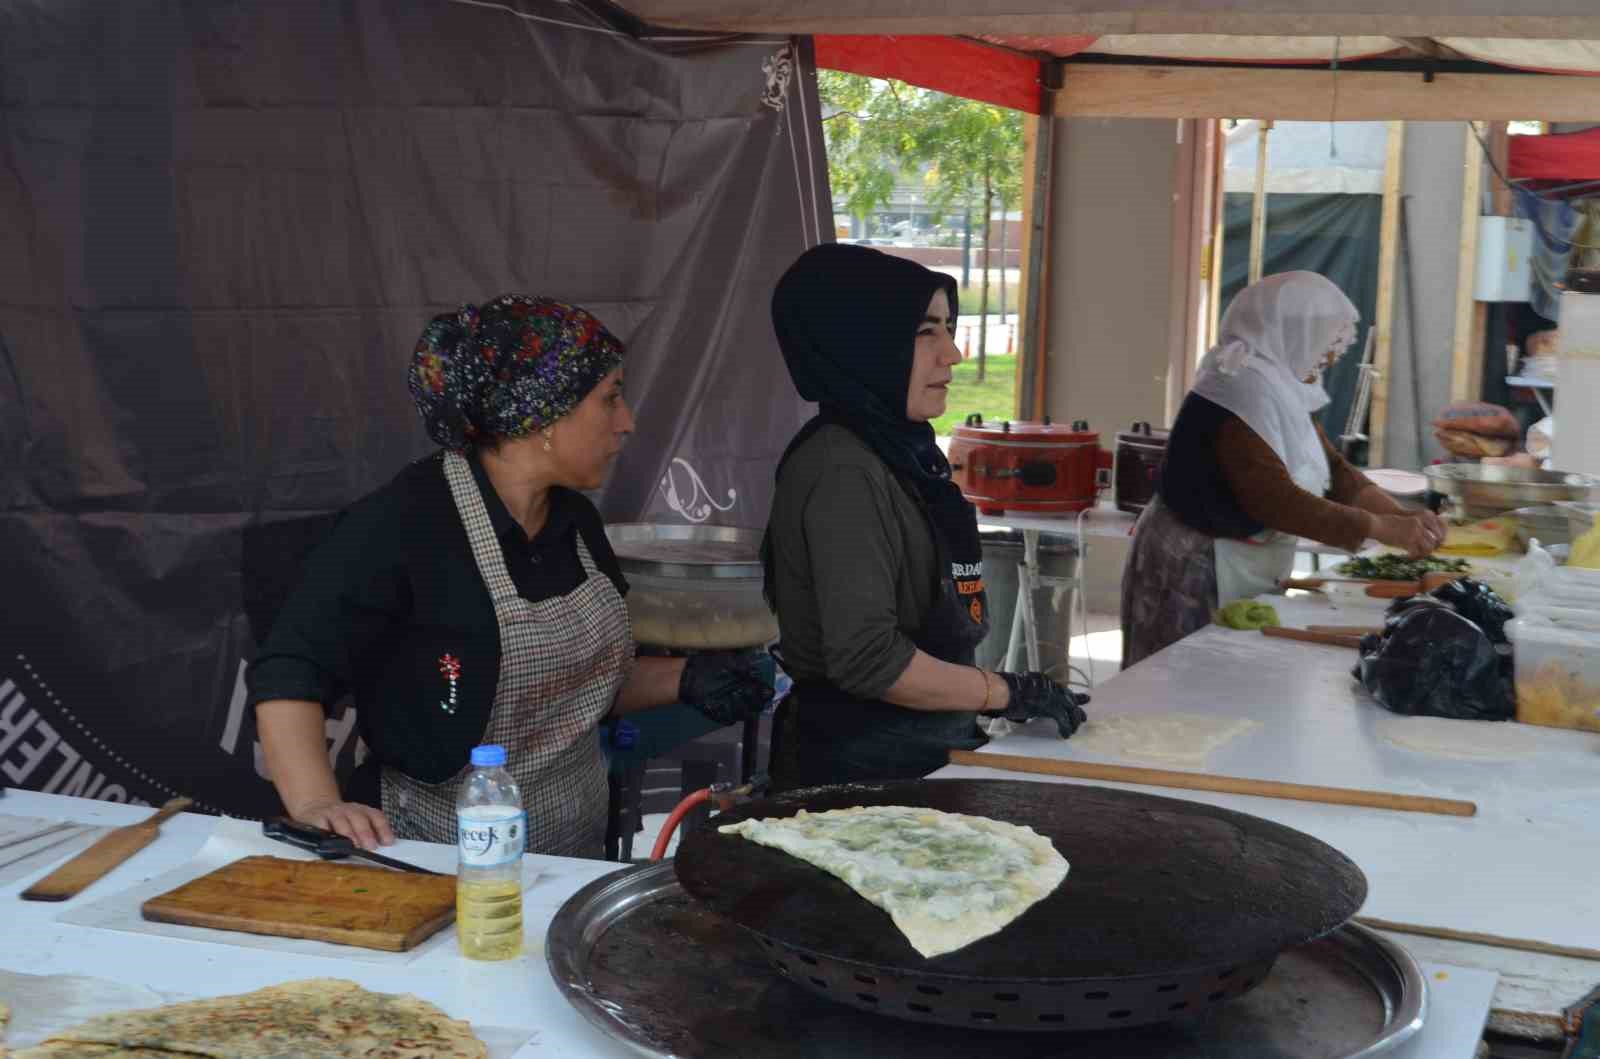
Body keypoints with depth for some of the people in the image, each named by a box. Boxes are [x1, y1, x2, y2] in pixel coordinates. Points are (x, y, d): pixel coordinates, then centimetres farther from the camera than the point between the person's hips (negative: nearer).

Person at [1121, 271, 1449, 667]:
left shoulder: (1283, 389, 9)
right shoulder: (1240, 389, -22)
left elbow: (1335, 470, 12)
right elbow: (1272, 498, -30)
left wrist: (1402, 516, -3)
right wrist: (1380, 527, -28)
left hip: (1244, 571, 10)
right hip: (1200, 570, -10)